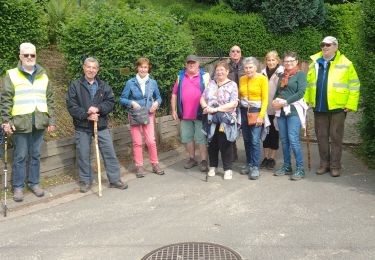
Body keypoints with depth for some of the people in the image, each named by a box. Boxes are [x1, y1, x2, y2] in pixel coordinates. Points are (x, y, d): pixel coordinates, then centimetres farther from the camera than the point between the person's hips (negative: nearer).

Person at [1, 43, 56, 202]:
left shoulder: (43, 76, 11)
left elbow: (49, 100, 12)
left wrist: (52, 120, 7)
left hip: (39, 123, 3)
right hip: (20, 123, -3)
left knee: (35, 155, 12)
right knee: (20, 157, 4)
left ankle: (34, 183, 25)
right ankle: (18, 187, 16)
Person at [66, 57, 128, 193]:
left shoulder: (104, 86, 7)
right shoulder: (75, 86, -1)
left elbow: (110, 102, 0)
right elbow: (71, 106, -7)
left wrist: (98, 108, -17)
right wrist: (87, 115, -17)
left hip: (101, 125, 2)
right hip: (82, 127, -2)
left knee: (109, 153, 4)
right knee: (83, 156, 6)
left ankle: (115, 179, 15)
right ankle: (85, 181, 22)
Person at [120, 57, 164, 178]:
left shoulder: (153, 82, 1)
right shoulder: (130, 83, -5)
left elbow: (158, 97, 12)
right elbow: (122, 99, -2)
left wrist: (156, 103, -9)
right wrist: (132, 103, -19)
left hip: (149, 115, 1)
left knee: (151, 141, -3)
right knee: (137, 142, 3)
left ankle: (155, 165, 13)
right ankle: (139, 167, 14)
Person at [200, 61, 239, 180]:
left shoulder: (232, 85, -3)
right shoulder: (211, 84, 10)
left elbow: (234, 103, -14)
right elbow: (202, 98, 9)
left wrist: (216, 109, -20)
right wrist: (205, 107, -14)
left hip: (226, 121, -4)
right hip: (211, 120, 4)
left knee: (225, 145, 0)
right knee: (212, 144, 11)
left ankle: (228, 169, 12)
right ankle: (213, 166, 26)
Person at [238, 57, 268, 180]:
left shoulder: (262, 79, -6)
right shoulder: (242, 79, 8)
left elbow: (265, 99, -9)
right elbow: (239, 97, 11)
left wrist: (261, 115, -15)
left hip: (256, 111, -5)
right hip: (243, 111, 5)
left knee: (255, 140, -8)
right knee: (246, 140, 10)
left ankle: (255, 167, 0)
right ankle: (249, 164, 23)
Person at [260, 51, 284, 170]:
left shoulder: (281, 73, -6)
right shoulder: (263, 73, 9)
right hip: (264, 108, 4)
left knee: (274, 134, 4)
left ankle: (272, 158, 14)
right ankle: (266, 157, 19)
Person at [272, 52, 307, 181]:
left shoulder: (300, 74, 0)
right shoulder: (282, 76, 19)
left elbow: (301, 92, -10)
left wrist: (285, 102, -15)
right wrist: (275, 101, -1)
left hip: (294, 110, -6)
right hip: (281, 111, 6)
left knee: (293, 140, -12)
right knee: (284, 140, 8)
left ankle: (300, 169, -5)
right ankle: (286, 166, 18)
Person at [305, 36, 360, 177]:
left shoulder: (345, 64, -2)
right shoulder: (314, 63, 9)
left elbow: (354, 85, -3)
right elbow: (308, 83, 12)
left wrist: (351, 105, -9)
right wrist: (305, 101, 1)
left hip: (337, 107, -3)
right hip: (319, 107, 4)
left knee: (336, 137, 3)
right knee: (321, 136, 10)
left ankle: (335, 166, 13)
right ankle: (324, 164, 21)